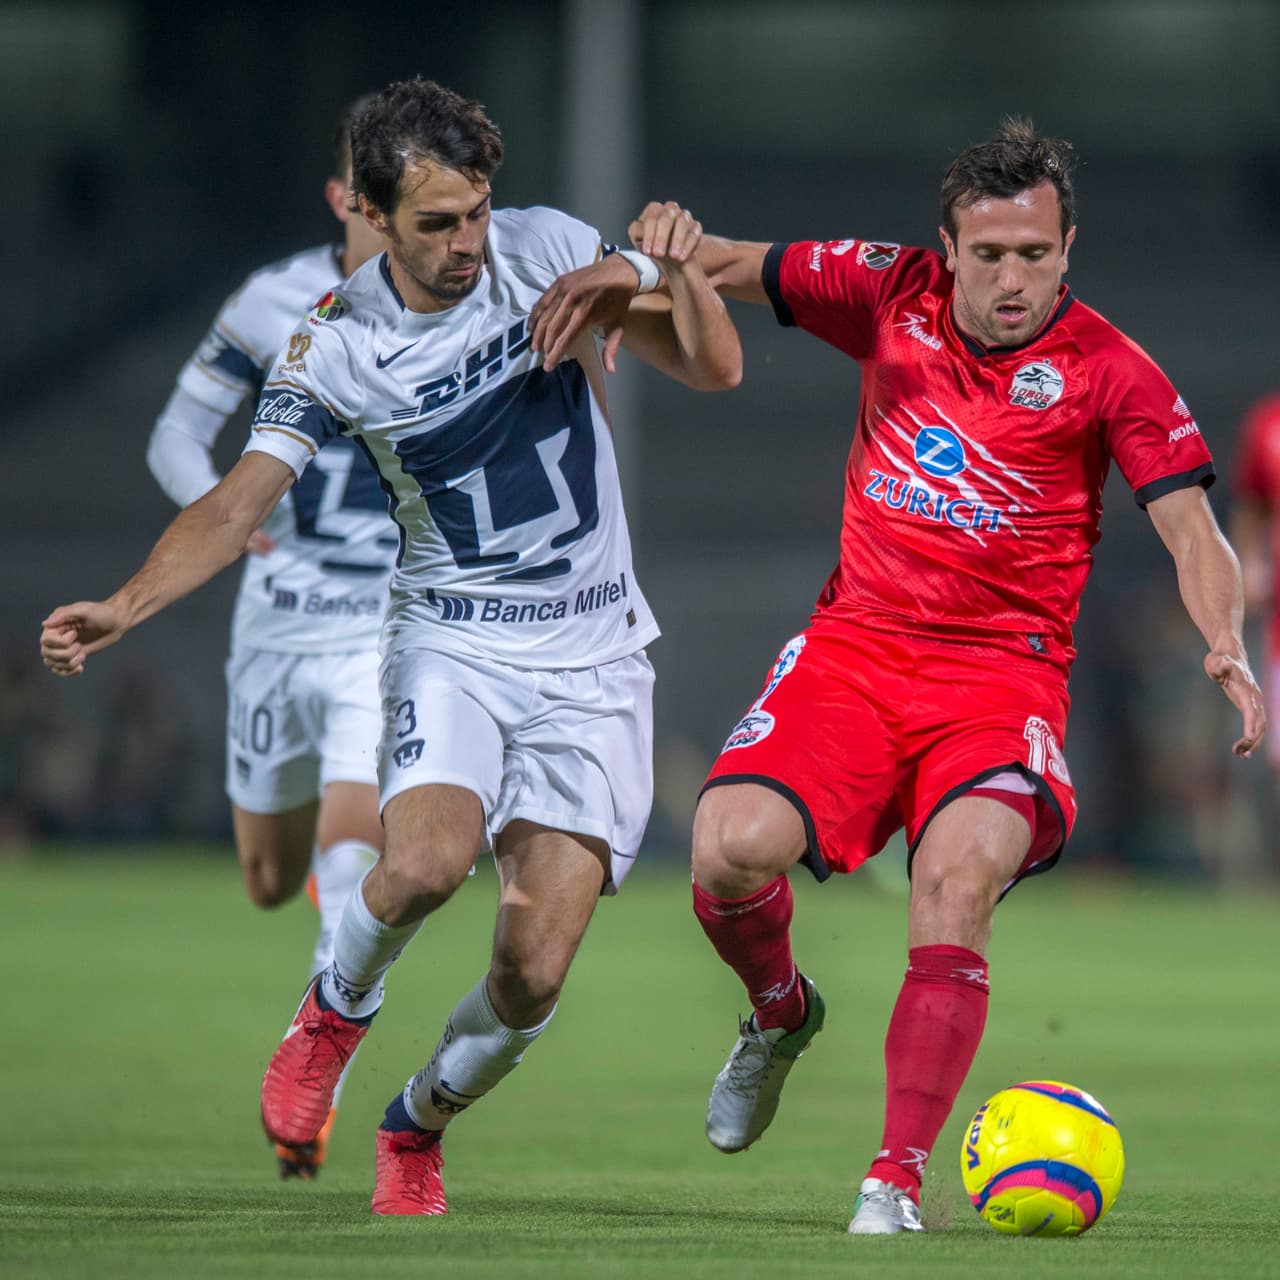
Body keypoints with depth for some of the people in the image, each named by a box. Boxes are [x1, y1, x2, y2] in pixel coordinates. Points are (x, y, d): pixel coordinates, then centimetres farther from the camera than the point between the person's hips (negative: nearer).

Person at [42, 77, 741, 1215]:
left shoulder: (547, 250, -4)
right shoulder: (336, 347, -6)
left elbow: (715, 369, -1)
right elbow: (237, 504, -9)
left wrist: (680, 274, -23)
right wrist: (125, 607, -26)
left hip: (592, 656, 1)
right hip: (451, 639, -1)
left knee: (534, 973, -9)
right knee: (426, 861, -32)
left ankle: (418, 1123, 22)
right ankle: (337, 1010, 3)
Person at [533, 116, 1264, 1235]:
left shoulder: (1109, 373, -5)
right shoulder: (892, 294, 4)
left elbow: (1191, 527, -11)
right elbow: (732, 266, 17)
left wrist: (1228, 648, -29)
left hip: (1004, 670, -3)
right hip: (856, 644, 3)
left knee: (960, 876, -30)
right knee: (734, 846, -20)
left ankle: (898, 1181, -26)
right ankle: (781, 1013, 16)